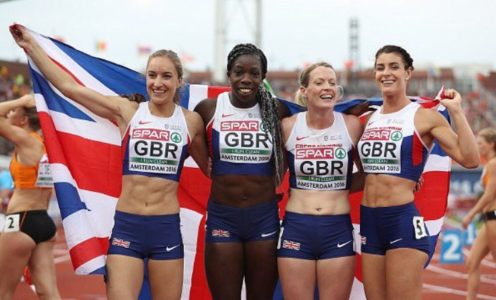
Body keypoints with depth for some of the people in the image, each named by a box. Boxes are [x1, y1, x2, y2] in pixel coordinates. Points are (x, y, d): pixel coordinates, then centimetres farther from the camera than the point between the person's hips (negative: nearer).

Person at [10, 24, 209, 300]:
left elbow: (209, 166, 20)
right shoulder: (127, 111, 2)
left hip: (167, 228, 0)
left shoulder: (191, 121, 3)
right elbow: (69, 86, 4)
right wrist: (31, 46, 6)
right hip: (126, 226, 0)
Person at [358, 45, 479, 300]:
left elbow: (469, 159, -13)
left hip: (405, 219, -6)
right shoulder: (367, 119, 13)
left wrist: (456, 111, -14)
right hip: (369, 220, 6)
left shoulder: (424, 116, -3)